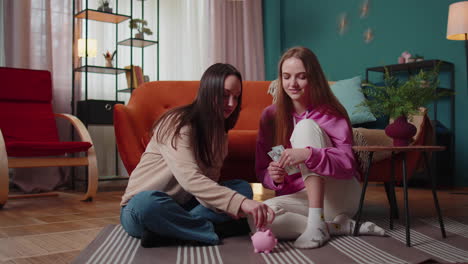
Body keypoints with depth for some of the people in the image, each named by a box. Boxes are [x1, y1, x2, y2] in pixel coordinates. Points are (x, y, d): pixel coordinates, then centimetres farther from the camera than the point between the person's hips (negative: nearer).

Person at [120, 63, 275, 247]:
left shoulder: (218, 132, 8)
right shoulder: (178, 123, -18)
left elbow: (209, 181, -3)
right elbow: (190, 178, -34)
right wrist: (241, 203, -45)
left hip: (181, 207, 7)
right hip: (141, 206, -7)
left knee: (243, 188, -10)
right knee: (148, 202, -41)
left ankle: (167, 230, -24)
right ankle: (216, 231, -23)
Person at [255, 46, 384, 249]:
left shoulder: (330, 113, -7)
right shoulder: (270, 116, 2)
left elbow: (347, 164, -18)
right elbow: (262, 172, 2)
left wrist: (309, 154, -36)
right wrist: (275, 177, -23)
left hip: (340, 197, -2)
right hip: (301, 198, 3)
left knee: (306, 126, -22)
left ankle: (317, 223, -27)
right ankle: (345, 226, -17)